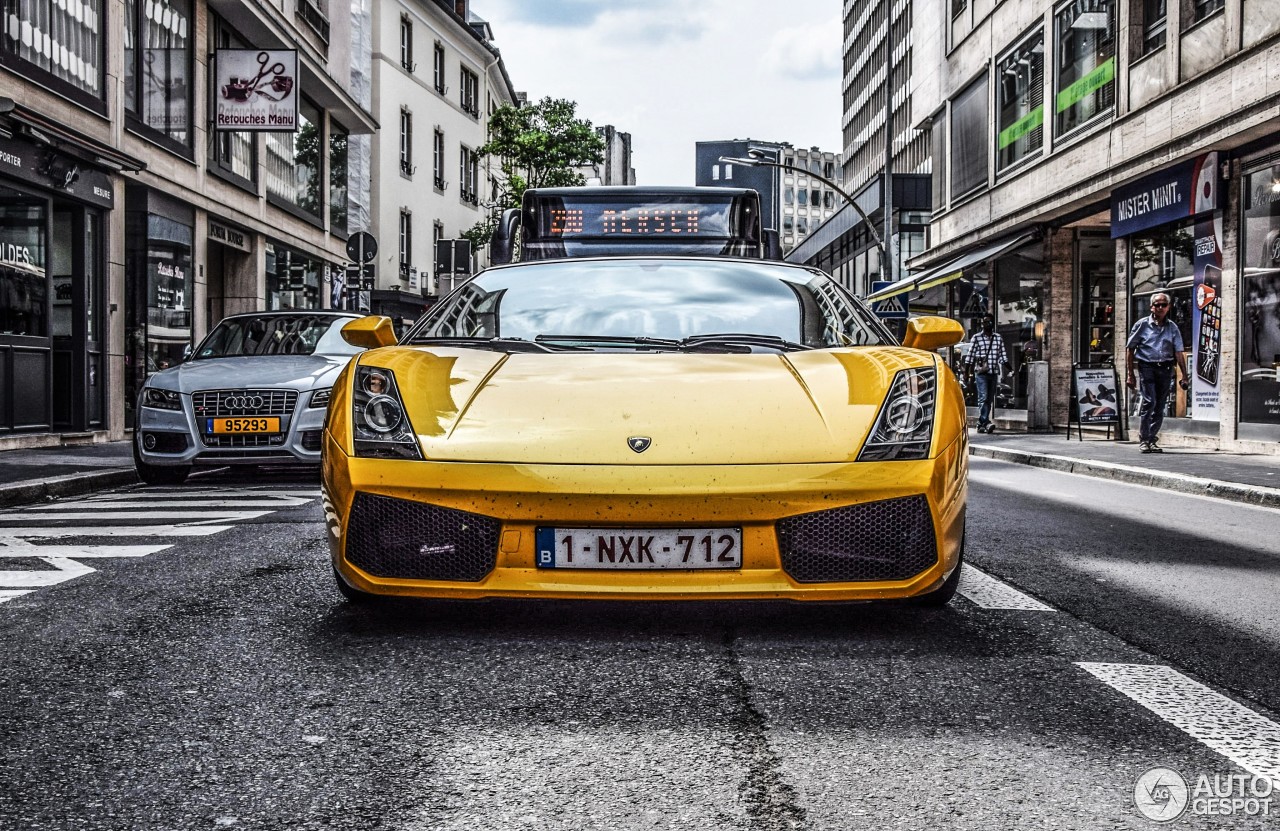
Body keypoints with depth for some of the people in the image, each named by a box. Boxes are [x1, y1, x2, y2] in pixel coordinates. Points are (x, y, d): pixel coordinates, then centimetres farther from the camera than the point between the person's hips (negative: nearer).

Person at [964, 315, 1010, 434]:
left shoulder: (998, 338, 11)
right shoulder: (976, 338, 0)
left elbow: (1003, 357, 13)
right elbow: (969, 357, 1)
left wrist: (1009, 370, 3)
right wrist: (966, 374, -1)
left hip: (994, 373, 4)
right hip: (981, 372, -4)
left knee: (990, 400, 6)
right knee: (983, 397, -15)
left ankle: (981, 424, 13)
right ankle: (986, 422, -23)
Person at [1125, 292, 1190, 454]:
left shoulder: (1172, 327, 10)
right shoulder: (1142, 325, 3)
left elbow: (1179, 353, 8)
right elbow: (1129, 349, 4)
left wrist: (1184, 376, 1)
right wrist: (1129, 374, -1)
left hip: (1165, 369, 3)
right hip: (1147, 367, -3)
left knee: (1160, 406, 5)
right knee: (1149, 401, -16)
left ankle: (1152, 440, 16)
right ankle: (1143, 440, -8)